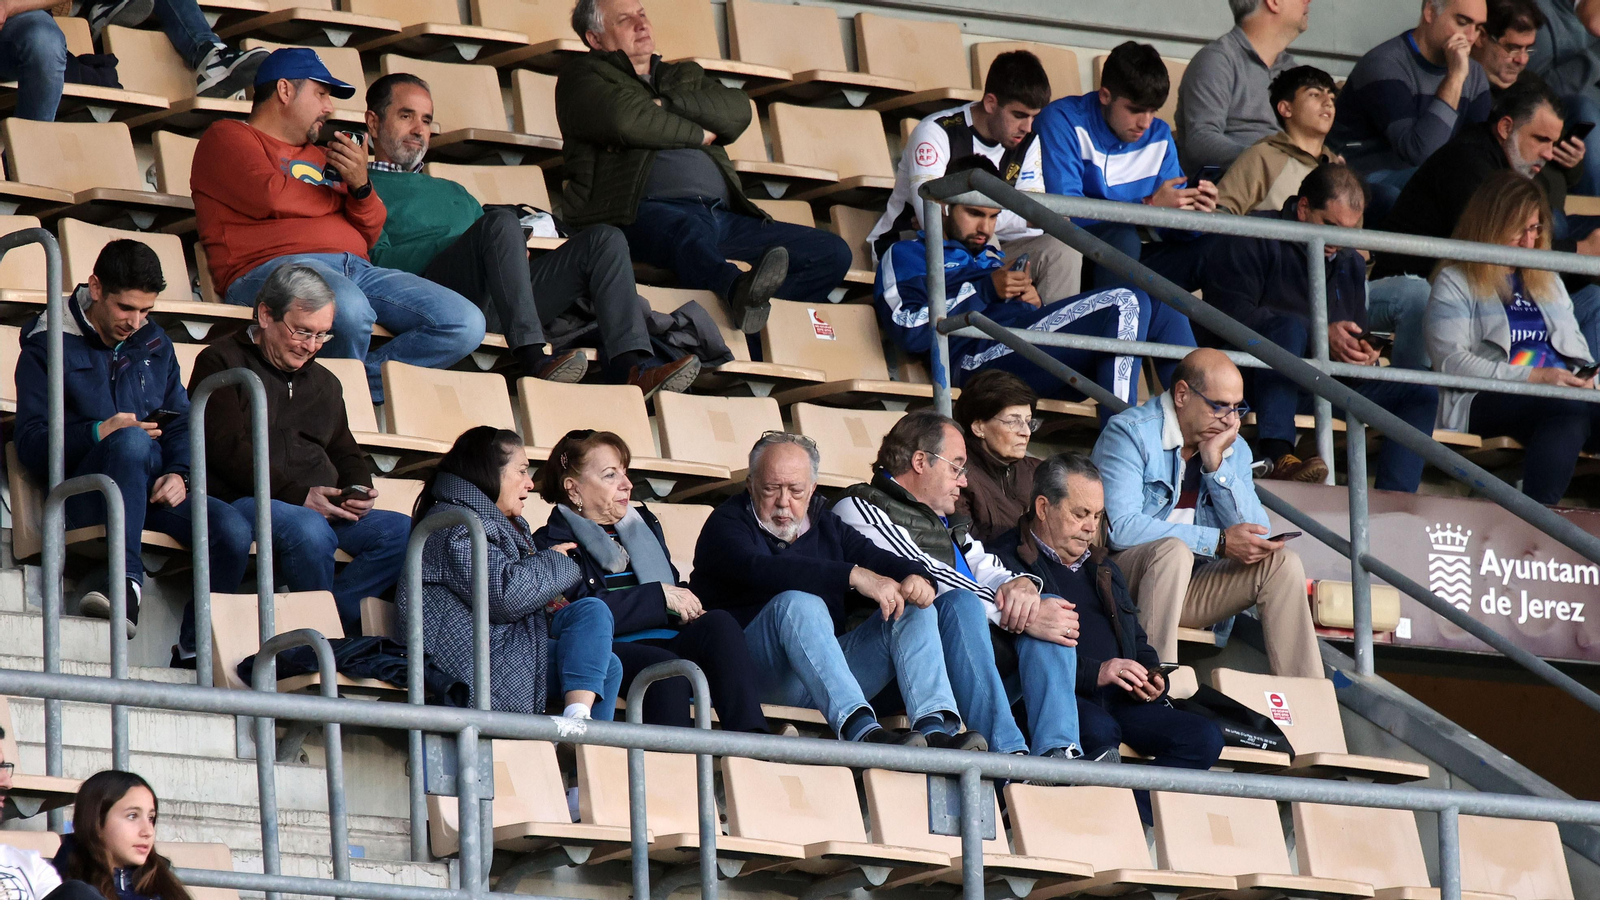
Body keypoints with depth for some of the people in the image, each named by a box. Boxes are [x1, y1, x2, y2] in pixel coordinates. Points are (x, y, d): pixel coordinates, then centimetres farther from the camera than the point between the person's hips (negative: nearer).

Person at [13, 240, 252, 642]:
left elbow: (182, 423, 18)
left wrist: (179, 474, -4)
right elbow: (31, 446, -4)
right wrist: (98, 435, -20)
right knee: (132, 441, -39)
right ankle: (128, 578, -45)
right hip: (85, 498, -4)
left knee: (233, 530, -27)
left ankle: (200, 646, -13)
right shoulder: (47, 346, 5)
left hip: (155, 489, 4)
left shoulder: (154, 343, 21)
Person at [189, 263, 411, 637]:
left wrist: (360, 491, 5)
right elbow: (228, 449, -8)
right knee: (309, 529, -39)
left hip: (323, 509, 7)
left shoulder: (324, 383, 28)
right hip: (245, 501, -7)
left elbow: (345, 453, 31)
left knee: (403, 533, -19)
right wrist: (298, 496, -17)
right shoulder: (220, 363, 4)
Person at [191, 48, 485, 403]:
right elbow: (271, 196, -8)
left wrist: (360, 186, 3)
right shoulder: (227, 137, 12)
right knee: (349, 309, -41)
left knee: (466, 324, -14)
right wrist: (337, 198, 11)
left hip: (354, 268, 7)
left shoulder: (319, 156, 31)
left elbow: (369, 236, 24)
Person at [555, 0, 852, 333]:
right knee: (689, 231, -43)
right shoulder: (582, 77, 17)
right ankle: (740, 290, -73)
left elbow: (738, 112, 11)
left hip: (722, 214, 7)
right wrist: (699, 135, 7)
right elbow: (627, 119, -6)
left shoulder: (685, 77, 33)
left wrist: (666, 104, -1)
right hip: (645, 213, -7)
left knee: (832, 253, -10)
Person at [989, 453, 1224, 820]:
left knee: (1204, 738, -17)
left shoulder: (1103, 568, 31)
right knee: (1099, 731, -40)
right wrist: (1094, 673, -20)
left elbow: (1137, 641, 37)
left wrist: (1152, 678, 11)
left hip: (1119, 702, 7)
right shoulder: (1008, 563, 3)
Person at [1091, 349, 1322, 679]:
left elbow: (1256, 536, 0)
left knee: (1280, 562, -12)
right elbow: (1120, 528, -25)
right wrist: (1220, 542, -25)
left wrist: (1216, 465, -11)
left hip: (1187, 590, 6)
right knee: (1173, 550, -35)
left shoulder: (1233, 448, 9)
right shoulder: (1129, 434, -11)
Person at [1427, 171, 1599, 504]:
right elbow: (1450, 360, -5)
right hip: (1484, 400, -5)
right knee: (1572, 408, -37)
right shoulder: (1454, 283, 8)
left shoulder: (1548, 282, 29)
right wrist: (1533, 377, -12)